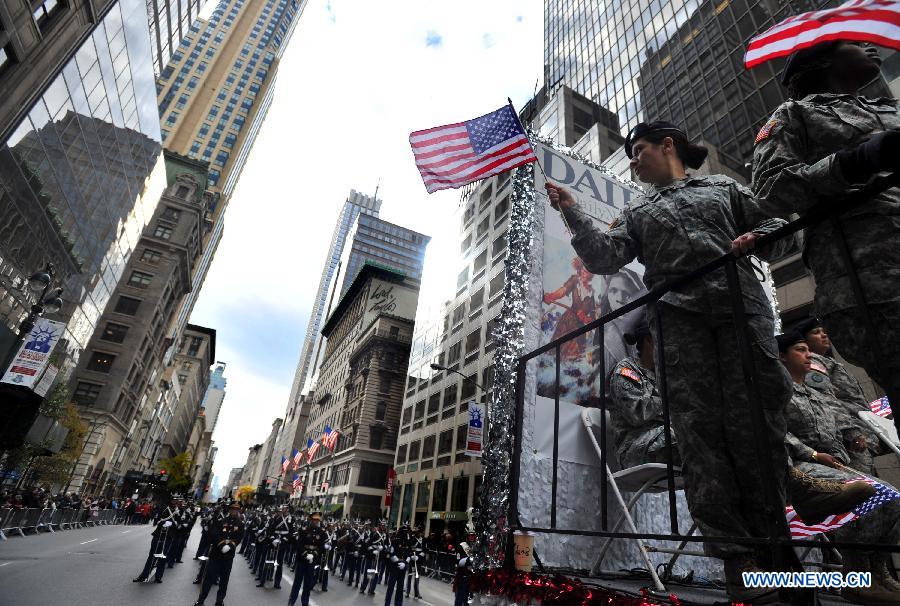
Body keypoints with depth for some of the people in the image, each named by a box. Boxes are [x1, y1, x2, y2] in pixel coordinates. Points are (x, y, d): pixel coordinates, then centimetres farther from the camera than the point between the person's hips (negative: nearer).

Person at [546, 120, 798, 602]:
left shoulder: (724, 188, 26)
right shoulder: (638, 212, 26)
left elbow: (779, 229, 22)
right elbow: (605, 257, 9)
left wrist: (758, 237, -1)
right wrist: (571, 212, 2)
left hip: (741, 305, 0)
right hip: (678, 316, 0)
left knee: (754, 422, -9)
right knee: (699, 427, -11)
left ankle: (768, 540, 0)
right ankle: (737, 554, -9)